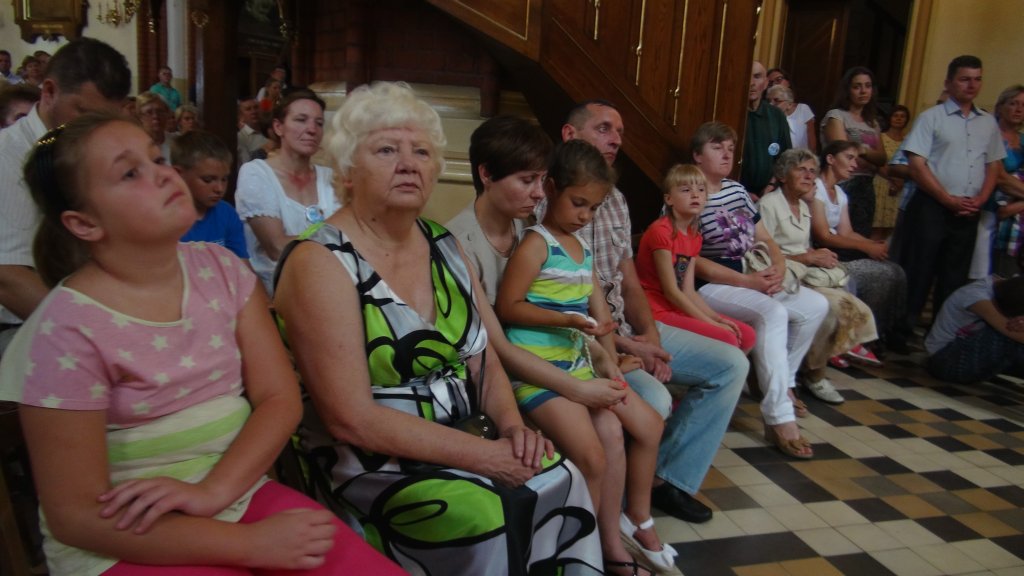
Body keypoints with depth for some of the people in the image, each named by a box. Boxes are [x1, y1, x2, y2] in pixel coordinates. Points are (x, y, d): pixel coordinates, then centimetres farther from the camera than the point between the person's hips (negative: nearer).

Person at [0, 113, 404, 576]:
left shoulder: (219, 269, 0)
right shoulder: (66, 329, -13)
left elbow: (280, 399, -1)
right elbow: (76, 515, -12)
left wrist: (212, 490, -18)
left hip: (238, 495, 5)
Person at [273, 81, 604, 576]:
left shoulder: (443, 245, 7)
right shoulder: (320, 262, -15)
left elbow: (483, 356, 10)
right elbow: (351, 419, -21)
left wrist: (511, 426, -10)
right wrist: (482, 455, -22)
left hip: (460, 437, 6)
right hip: (364, 457, -6)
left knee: (562, 481, -13)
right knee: (485, 517, -25)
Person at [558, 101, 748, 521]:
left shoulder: (616, 200, 13)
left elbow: (629, 282, 13)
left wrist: (650, 337, -5)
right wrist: (622, 345, -18)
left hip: (627, 326, 9)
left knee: (731, 364, 3)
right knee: (654, 399, -30)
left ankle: (668, 480, 7)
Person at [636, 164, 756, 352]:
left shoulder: (695, 236, 10)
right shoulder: (660, 231, -15)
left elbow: (688, 291, 7)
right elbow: (671, 292, -17)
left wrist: (718, 318, -6)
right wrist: (711, 323, -14)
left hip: (681, 308, 9)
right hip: (658, 312, -9)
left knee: (747, 335, 1)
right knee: (727, 339, -20)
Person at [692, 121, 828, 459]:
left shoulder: (737, 190, 16)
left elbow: (765, 239, 19)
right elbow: (693, 261, -19)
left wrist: (778, 267, -3)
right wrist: (748, 281, -21)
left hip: (752, 280, 9)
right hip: (711, 287, -9)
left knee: (816, 305, 2)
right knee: (773, 313, -31)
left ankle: (782, 382, 18)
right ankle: (779, 419, -27)